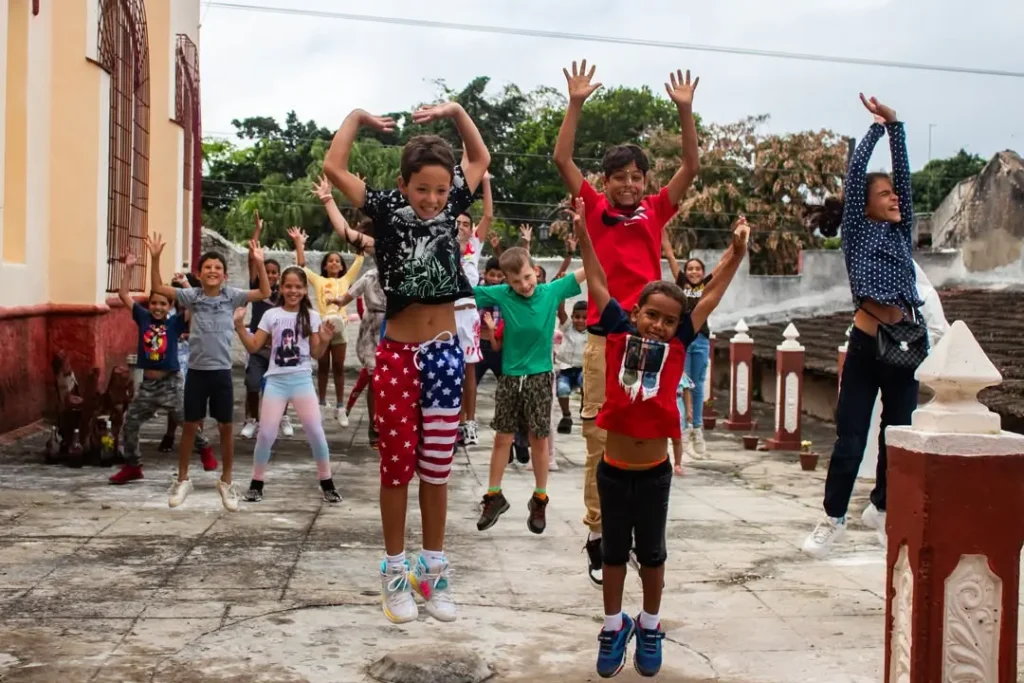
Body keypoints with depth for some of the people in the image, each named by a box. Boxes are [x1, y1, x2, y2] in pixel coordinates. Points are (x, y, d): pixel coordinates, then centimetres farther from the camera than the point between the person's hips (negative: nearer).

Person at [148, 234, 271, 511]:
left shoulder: (232, 296, 0)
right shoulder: (192, 296, -1)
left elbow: (265, 293, -3)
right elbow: (158, 287, -2)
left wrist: (259, 263, -13)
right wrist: (155, 258, -13)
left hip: (222, 371, 0)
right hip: (196, 370, 0)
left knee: (225, 428, 7)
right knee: (190, 426, 9)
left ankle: (226, 482, 21)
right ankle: (182, 480, 24)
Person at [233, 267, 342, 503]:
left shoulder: (312, 317, 3)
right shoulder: (271, 315, 3)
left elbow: (316, 354, 5)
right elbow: (253, 346, 4)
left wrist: (325, 341, -14)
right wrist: (240, 326, -8)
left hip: (302, 379, 0)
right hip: (276, 380, 0)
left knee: (315, 432, -3)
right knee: (266, 433, -1)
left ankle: (327, 483, 11)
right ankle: (256, 483, 15)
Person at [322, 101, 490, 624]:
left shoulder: (451, 207, 4)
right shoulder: (386, 210, -5)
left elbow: (480, 159, 18)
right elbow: (333, 168, -12)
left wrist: (455, 111, 9)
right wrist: (358, 118, -2)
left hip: (445, 353, 3)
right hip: (398, 355, -3)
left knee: (436, 468, 10)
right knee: (397, 466, 5)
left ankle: (433, 570, 22)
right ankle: (395, 572, 19)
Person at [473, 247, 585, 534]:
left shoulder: (552, 291, -10)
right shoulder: (501, 295, -9)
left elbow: (586, 270, -10)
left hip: (540, 377, -1)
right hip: (509, 377, 1)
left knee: (539, 440, 8)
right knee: (502, 438, 9)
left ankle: (539, 500, 21)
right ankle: (494, 496, 23)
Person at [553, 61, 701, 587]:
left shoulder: (656, 211, 9)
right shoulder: (593, 209, 4)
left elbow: (691, 168, 6)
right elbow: (562, 160, -3)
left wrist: (684, 110, -2)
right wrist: (576, 104, -9)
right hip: (604, 338, -2)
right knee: (601, 440, 1)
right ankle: (598, 534, 8)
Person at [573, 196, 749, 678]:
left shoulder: (677, 345, -2)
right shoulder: (619, 334, -3)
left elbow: (712, 295, -1)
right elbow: (598, 285, -3)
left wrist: (736, 252, -5)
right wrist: (583, 236, -8)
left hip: (655, 470, 1)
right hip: (613, 468, 0)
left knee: (651, 552, 16)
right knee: (613, 551, 15)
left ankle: (649, 628, 33)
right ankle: (614, 626, 31)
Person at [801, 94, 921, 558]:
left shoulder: (902, 233, 15)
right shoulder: (858, 231, 3)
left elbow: (904, 174, 10)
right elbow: (855, 171, -2)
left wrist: (896, 127, 7)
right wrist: (878, 126, 7)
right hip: (866, 343, -5)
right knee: (850, 438, -5)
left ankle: (881, 508, 30)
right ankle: (833, 518, 7)